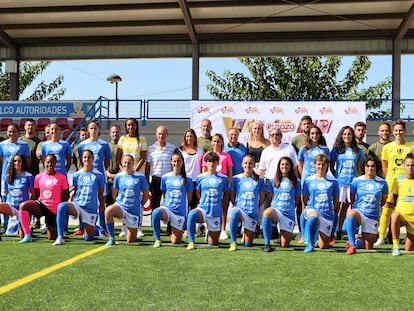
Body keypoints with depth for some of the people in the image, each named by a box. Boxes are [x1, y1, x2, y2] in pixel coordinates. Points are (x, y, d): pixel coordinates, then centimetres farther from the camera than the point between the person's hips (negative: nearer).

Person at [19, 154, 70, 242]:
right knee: (23, 205, -30)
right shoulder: (38, 177, 4)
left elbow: (65, 196, 2)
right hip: (41, 205, 2)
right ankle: (27, 236, -24)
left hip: (54, 209, -2)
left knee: (52, 238, 0)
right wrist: (34, 210, 5)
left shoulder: (62, 177, -4)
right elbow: (36, 195, 11)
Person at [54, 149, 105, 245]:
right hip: (77, 205, 1)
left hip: (91, 209, -1)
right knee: (62, 206, -32)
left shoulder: (99, 175, -3)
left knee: (88, 238, 1)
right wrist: (71, 205, 7)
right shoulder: (77, 175, 4)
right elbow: (75, 192, 13)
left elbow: (100, 194, 5)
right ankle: (60, 237, -28)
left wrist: (102, 206, 9)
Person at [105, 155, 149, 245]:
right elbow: (114, 194, 12)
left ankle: (135, 227, 41)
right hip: (120, 206, 0)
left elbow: (146, 195, 5)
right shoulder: (118, 176, 0)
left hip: (134, 210, 0)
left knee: (131, 241, 4)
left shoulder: (140, 177, -5)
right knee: (108, 210, -37)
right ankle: (111, 238, -21)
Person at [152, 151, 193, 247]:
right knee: (156, 212, -38)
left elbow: (189, 198, 9)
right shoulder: (165, 177, 4)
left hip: (180, 212, 0)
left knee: (175, 241, 2)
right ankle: (157, 240, -21)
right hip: (167, 208, 0)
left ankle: (179, 230, 39)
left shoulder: (187, 179, 0)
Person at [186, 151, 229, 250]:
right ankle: (191, 242, -29)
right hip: (203, 209, -1)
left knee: (213, 243, 6)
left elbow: (226, 194, 12)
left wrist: (221, 207, 10)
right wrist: (204, 203, 10)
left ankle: (211, 231, 43)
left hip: (216, 212, 1)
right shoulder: (201, 177, 2)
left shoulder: (223, 178, 1)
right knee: (192, 214, -38)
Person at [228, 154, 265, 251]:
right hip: (239, 209, -1)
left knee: (248, 244, 4)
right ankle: (233, 242, -29)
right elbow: (232, 196, 9)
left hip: (253, 214, 2)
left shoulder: (259, 180, 2)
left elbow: (262, 198, 10)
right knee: (234, 212, -42)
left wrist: (254, 207, 11)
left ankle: (249, 232, 42)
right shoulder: (236, 178, 1)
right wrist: (237, 206, 2)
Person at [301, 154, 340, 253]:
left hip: (327, 215, 2)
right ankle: (309, 244, -29)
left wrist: (332, 213, 5)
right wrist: (306, 211, -4)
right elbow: (305, 200, 8)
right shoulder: (308, 181, 6)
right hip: (312, 210, -1)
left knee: (323, 246, -1)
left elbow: (336, 202, 10)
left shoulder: (333, 182, 6)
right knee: (314, 217, -42)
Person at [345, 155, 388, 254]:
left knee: (368, 248, 0)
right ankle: (352, 245, -37)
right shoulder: (357, 181, -2)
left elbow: (384, 200, 16)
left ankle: (355, 242, 35)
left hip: (373, 217, 2)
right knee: (351, 213, -41)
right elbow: (352, 199, 10)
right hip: (358, 213, -2)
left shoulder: (382, 183, 1)